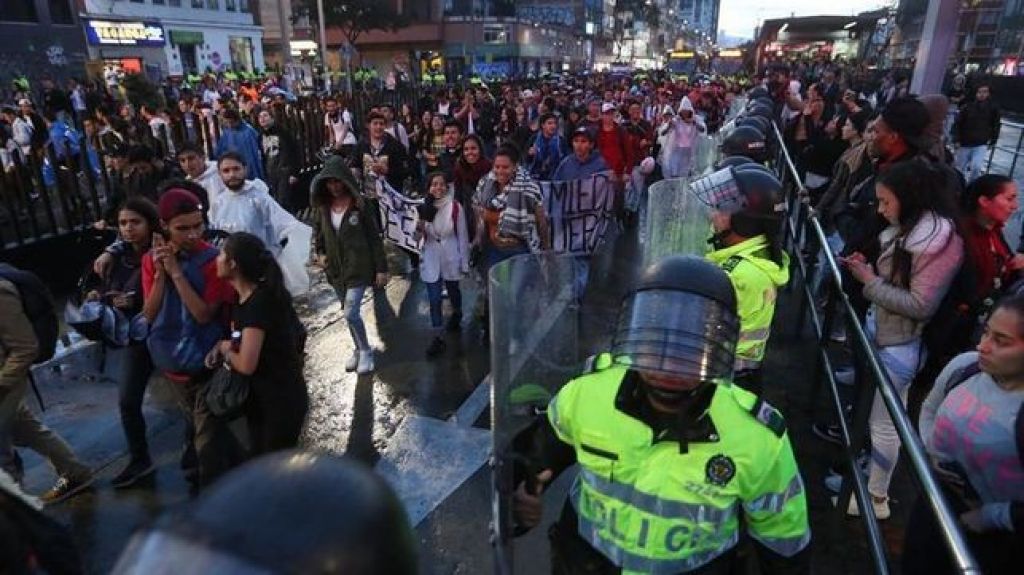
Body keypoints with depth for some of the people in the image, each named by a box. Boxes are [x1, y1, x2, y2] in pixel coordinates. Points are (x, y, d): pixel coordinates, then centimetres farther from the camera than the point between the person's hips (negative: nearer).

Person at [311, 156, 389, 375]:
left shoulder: (359, 204, -12)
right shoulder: (324, 205, 1)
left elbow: (375, 237, -10)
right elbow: (318, 231, 19)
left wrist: (381, 268, -10)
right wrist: (320, 253, 3)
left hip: (358, 268, -5)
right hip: (335, 268, 5)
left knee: (351, 313, -9)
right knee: (349, 312, 17)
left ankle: (365, 351, 13)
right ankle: (359, 349, 35)